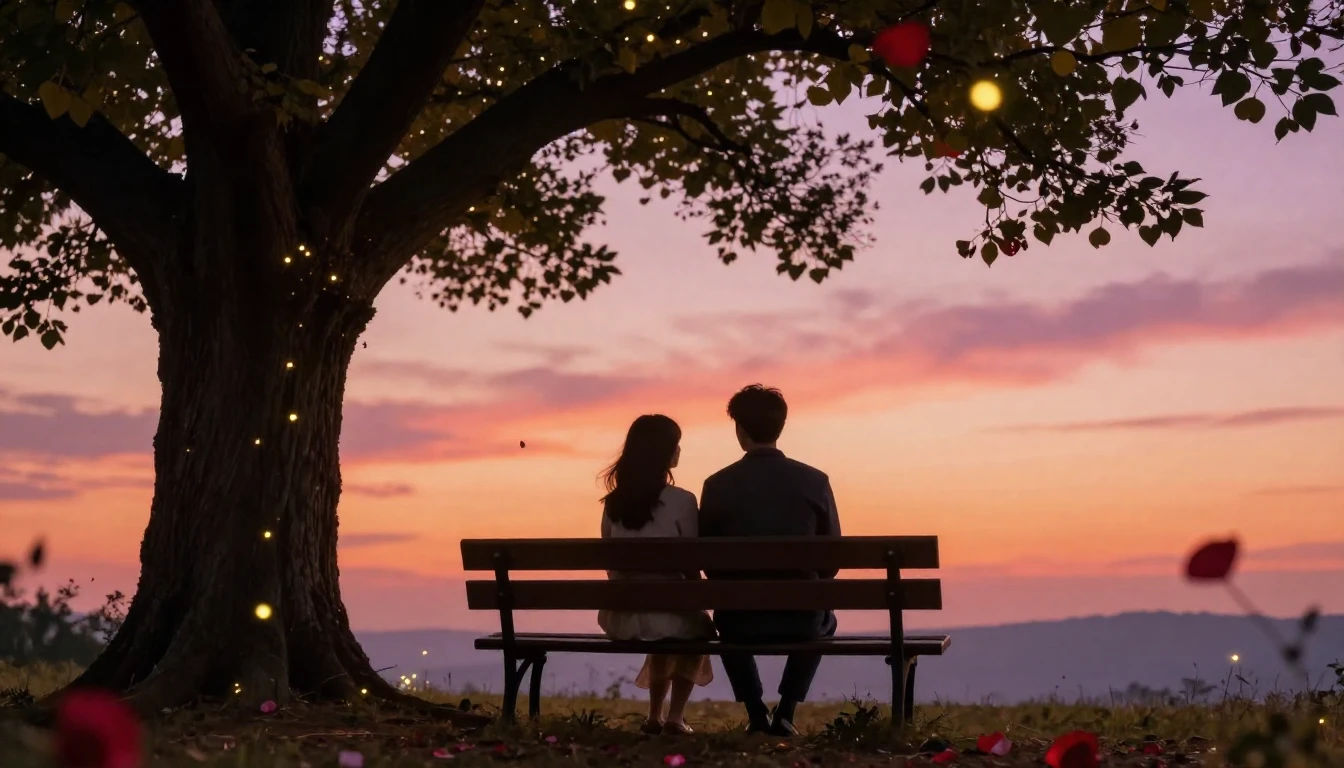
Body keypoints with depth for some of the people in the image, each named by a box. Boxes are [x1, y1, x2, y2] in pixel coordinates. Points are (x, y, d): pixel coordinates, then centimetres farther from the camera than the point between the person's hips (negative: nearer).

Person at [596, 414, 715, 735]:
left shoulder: (614, 502, 3)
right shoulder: (681, 501, -12)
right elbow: (691, 566, -8)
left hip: (620, 617, 5)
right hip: (665, 612, -4)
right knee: (698, 626, 29)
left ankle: (655, 717, 34)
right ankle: (675, 717, 19)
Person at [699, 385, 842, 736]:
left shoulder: (718, 485, -8)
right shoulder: (815, 481, -7)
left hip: (740, 619, 0)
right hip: (800, 618, 0)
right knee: (824, 621, 37)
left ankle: (756, 714, 26)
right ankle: (785, 713, 23)